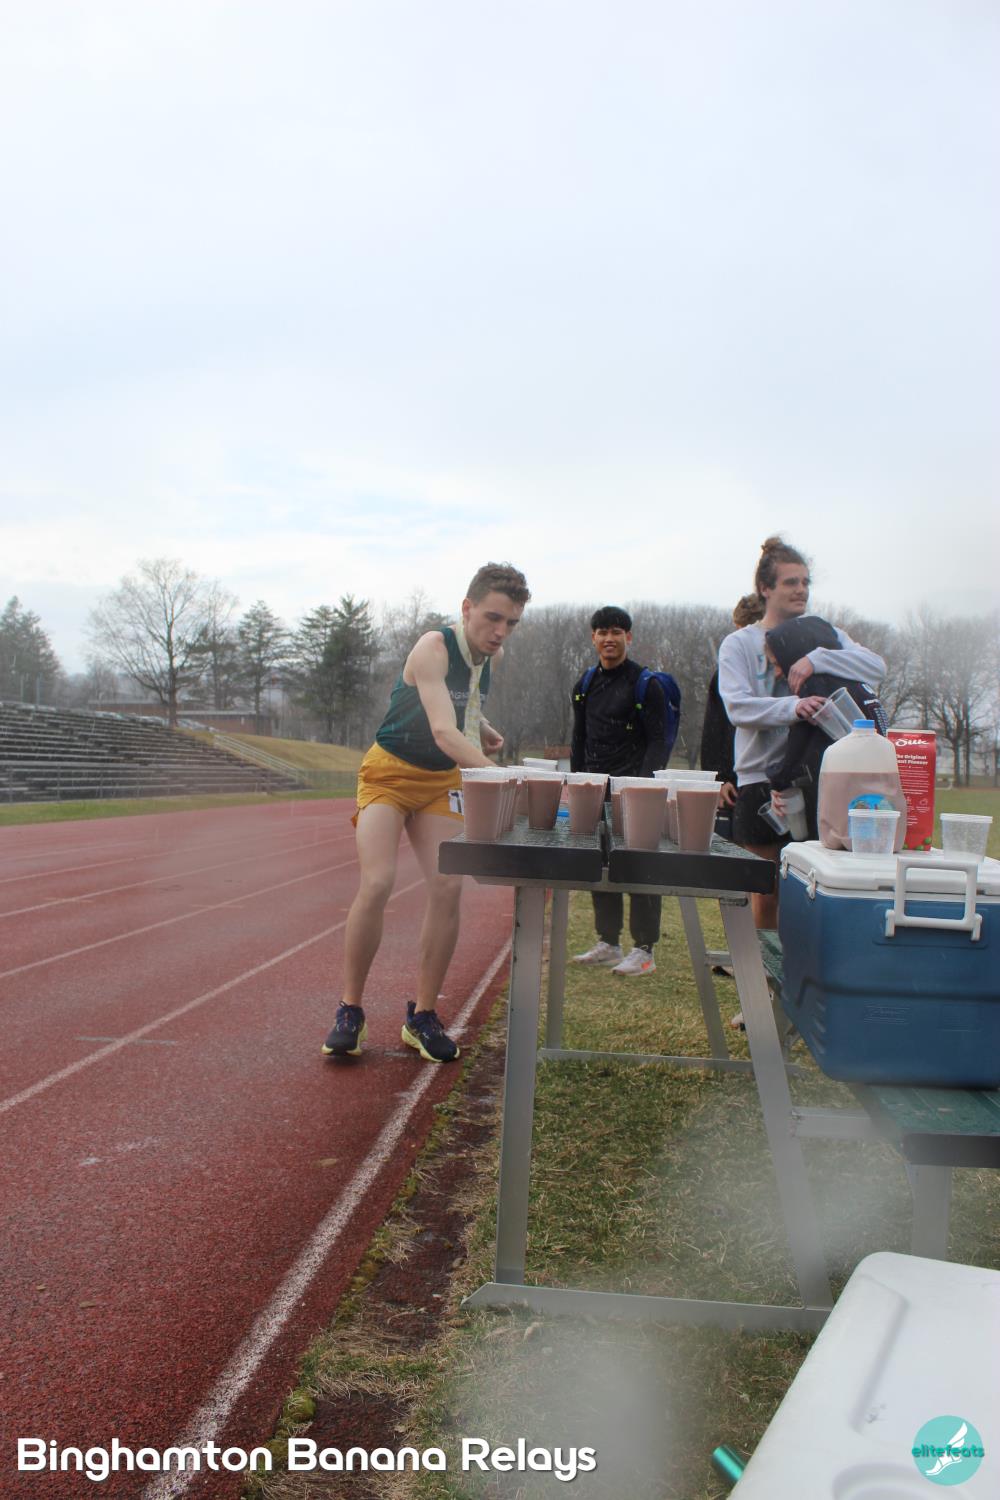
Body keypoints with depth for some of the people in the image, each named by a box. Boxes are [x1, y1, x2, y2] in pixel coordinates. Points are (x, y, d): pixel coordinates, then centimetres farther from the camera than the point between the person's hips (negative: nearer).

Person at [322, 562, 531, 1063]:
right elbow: (443, 731, -38)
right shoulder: (434, 647, -24)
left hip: (443, 781, 6)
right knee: (376, 884, -20)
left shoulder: (492, 654, -1)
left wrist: (483, 728, 1)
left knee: (448, 888, -9)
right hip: (390, 772, -6)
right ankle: (349, 1011, -3)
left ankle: (422, 1016, 3)